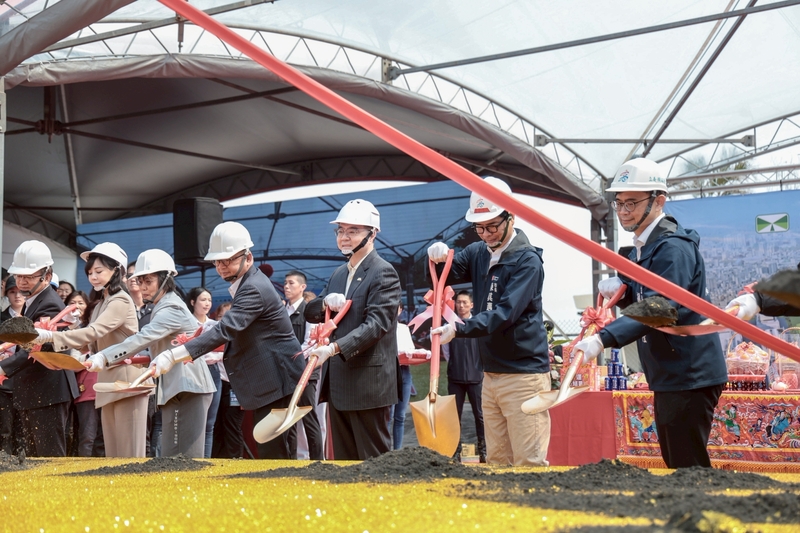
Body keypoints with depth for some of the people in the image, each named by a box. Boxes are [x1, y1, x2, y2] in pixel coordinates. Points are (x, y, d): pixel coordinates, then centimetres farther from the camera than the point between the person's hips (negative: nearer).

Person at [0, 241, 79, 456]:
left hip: (47, 394, -10)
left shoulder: (50, 305, -18)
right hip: (30, 393, 10)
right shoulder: (32, 301, 14)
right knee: (35, 458, 13)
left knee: (51, 457, -7)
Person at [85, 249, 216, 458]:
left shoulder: (171, 309, -14)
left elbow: (142, 338, -28)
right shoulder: (163, 307, 18)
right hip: (179, 388, 10)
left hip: (187, 389, -10)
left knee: (180, 458, -12)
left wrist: (102, 358, -36)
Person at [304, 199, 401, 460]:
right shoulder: (339, 274, 17)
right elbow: (310, 312, 18)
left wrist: (334, 348, -29)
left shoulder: (383, 273, -10)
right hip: (339, 383, 8)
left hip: (369, 384, -8)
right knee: (343, 459, 12)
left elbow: (376, 324, -20)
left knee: (374, 461, -3)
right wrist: (325, 303, -5)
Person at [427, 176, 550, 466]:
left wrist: (458, 329, -30)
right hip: (491, 374, 7)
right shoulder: (478, 253, 10)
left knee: (528, 464, -8)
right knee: (496, 461, 8)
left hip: (523, 374, -7)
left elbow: (505, 313, -21)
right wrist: (438, 259, -8)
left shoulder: (527, 260, -11)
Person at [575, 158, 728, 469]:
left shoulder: (673, 248, -18)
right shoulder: (641, 247, 14)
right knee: (674, 467, 15)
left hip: (689, 377, -10)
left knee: (689, 470, -7)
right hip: (668, 377, 10)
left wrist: (604, 339, -39)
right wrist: (620, 292, -1)